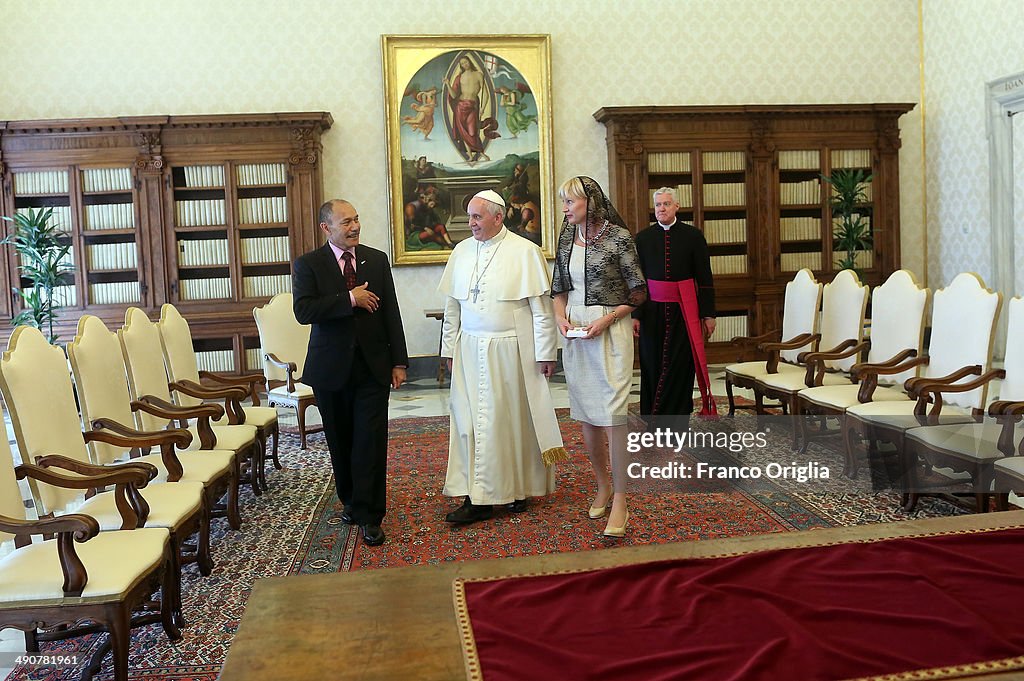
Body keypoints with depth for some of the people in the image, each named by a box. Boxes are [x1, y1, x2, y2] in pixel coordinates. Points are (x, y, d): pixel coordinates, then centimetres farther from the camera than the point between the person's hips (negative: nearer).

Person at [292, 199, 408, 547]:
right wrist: (350, 299, -19)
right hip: (332, 368, 0)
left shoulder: (377, 260, 5)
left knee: (370, 441, -4)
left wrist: (398, 362, 3)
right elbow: (303, 311, -16)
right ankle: (351, 501, 31)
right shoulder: (308, 264, -2)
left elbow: (391, 313, 6)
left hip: (373, 365, 1)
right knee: (340, 441, 12)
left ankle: (369, 515, 4)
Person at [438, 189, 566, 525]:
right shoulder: (462, 251, 8)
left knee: (514, 418, 6)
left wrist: (545, 352, -7)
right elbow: (452, 306, 12)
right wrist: (450, 349, 11)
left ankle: (519, 488, 22)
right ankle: (478, 498, 6)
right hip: (470, 350, 4)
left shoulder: (525, 252, -6)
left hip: (511, 351, -4)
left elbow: (541, 308, -6)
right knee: (473, 419, 1)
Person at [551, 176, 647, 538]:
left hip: (611, 330, -5)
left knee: (612, 413, -9)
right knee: (586, 413, 11)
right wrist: (560, 317, -2)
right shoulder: (567, 239, 9)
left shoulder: (618, 237, -7)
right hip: (575, 332, 6)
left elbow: (638, 291, -4)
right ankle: (603, 485, 27)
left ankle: (619, 501, -2)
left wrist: (606, 319, -15)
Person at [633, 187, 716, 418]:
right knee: (653, 367, 4)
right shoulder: (643, 238, 6)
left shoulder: (693, 236, 3)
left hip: (684, 312, -1)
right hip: (652, 311, 1)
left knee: (679, 366, 1)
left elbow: (705, 278, 3)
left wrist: (708, 314, -1)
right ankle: (651, 420, 14)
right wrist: (634, 315, 1)